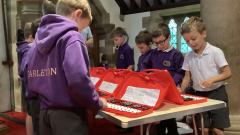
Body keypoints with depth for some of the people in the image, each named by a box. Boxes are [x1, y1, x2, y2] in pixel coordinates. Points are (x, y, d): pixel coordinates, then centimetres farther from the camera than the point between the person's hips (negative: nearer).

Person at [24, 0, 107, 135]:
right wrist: (97, 103, -10)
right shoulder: (72, 37, -13)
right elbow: (78, 80, -25)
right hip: (68, 115, -7)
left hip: (44, 112, 8)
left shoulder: (38, 40, 10)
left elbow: (31, 81, 12)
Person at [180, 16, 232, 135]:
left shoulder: (215, 52, -12)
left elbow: (227, 73, -10)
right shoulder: (188, 56, 1)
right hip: (199, 95, 4)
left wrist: (212, 80, -26)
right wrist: (181, 91, -11)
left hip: (216, 93, -3)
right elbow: (187, 77, 5)